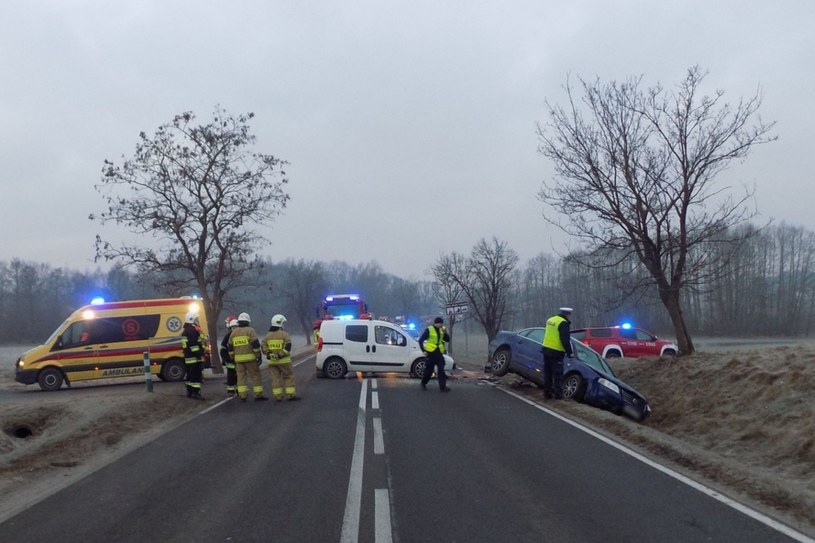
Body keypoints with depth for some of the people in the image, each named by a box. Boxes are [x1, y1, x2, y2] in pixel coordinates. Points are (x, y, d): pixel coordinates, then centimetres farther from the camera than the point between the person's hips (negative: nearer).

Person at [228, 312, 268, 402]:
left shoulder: (233, 332, 13)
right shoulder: (250, 330, -3)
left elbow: (230, 348, 16)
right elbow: (256, 345, -11)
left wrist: (232, 358, 23)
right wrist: (259, 356, -6)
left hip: (238, 358, 5)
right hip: (250, 358, -5)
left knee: (241, 376, 8)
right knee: (255, 375, 1)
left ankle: (242, 396, 5)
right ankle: (258, 395, 0)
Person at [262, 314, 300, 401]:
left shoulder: (268, 335, 9)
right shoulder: (284, 334, -7)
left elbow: (263, 347, 3)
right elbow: (287, 347, -18)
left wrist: (269, 354, -3)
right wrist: (281, 355, -17)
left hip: (272, 361, 5)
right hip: (283, 361, -5)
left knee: (275, 378, 8)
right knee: (288, 377, 4)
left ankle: (278, 396, 7)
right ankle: (290, 395, 2)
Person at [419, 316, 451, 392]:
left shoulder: (441, 330, 9)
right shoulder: (429, 330, -8)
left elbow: (447, 339, 9)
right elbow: (421, 340, -7)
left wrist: (445, 333, -8)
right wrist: (423, 350, -10)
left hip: (439, 353, 5)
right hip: (431, 352, -5)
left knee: (441, 370, -5)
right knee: (429, 370, 5)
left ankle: (443, 386, -9)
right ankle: (423, 383, 26)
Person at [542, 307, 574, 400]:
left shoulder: (550, 320, 12)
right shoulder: (564, 323, -14)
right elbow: (566, 340, -18)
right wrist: (570, 353, -9)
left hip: (546, 349, 8)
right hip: (556, 353, -8)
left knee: (547, 373, 13)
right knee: (558, 374, 1)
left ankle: (547, 393, 18)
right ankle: (558, 394, 5)